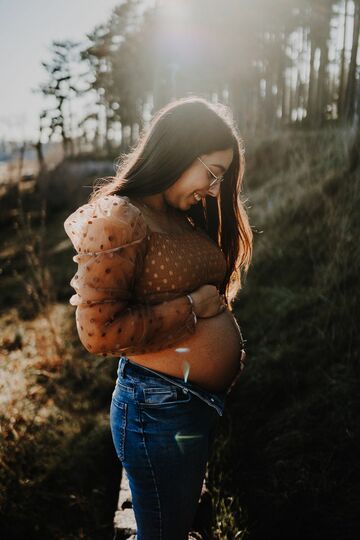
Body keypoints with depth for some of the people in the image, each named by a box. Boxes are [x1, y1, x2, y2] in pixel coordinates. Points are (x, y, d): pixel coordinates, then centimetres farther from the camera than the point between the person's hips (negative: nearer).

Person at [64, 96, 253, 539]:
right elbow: (98, 331, -25)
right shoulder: (117, 218, -18)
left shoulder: (184, 219, 9)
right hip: (160, 410, -8)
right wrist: (193, 307, -20)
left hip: (208, 403, 8)